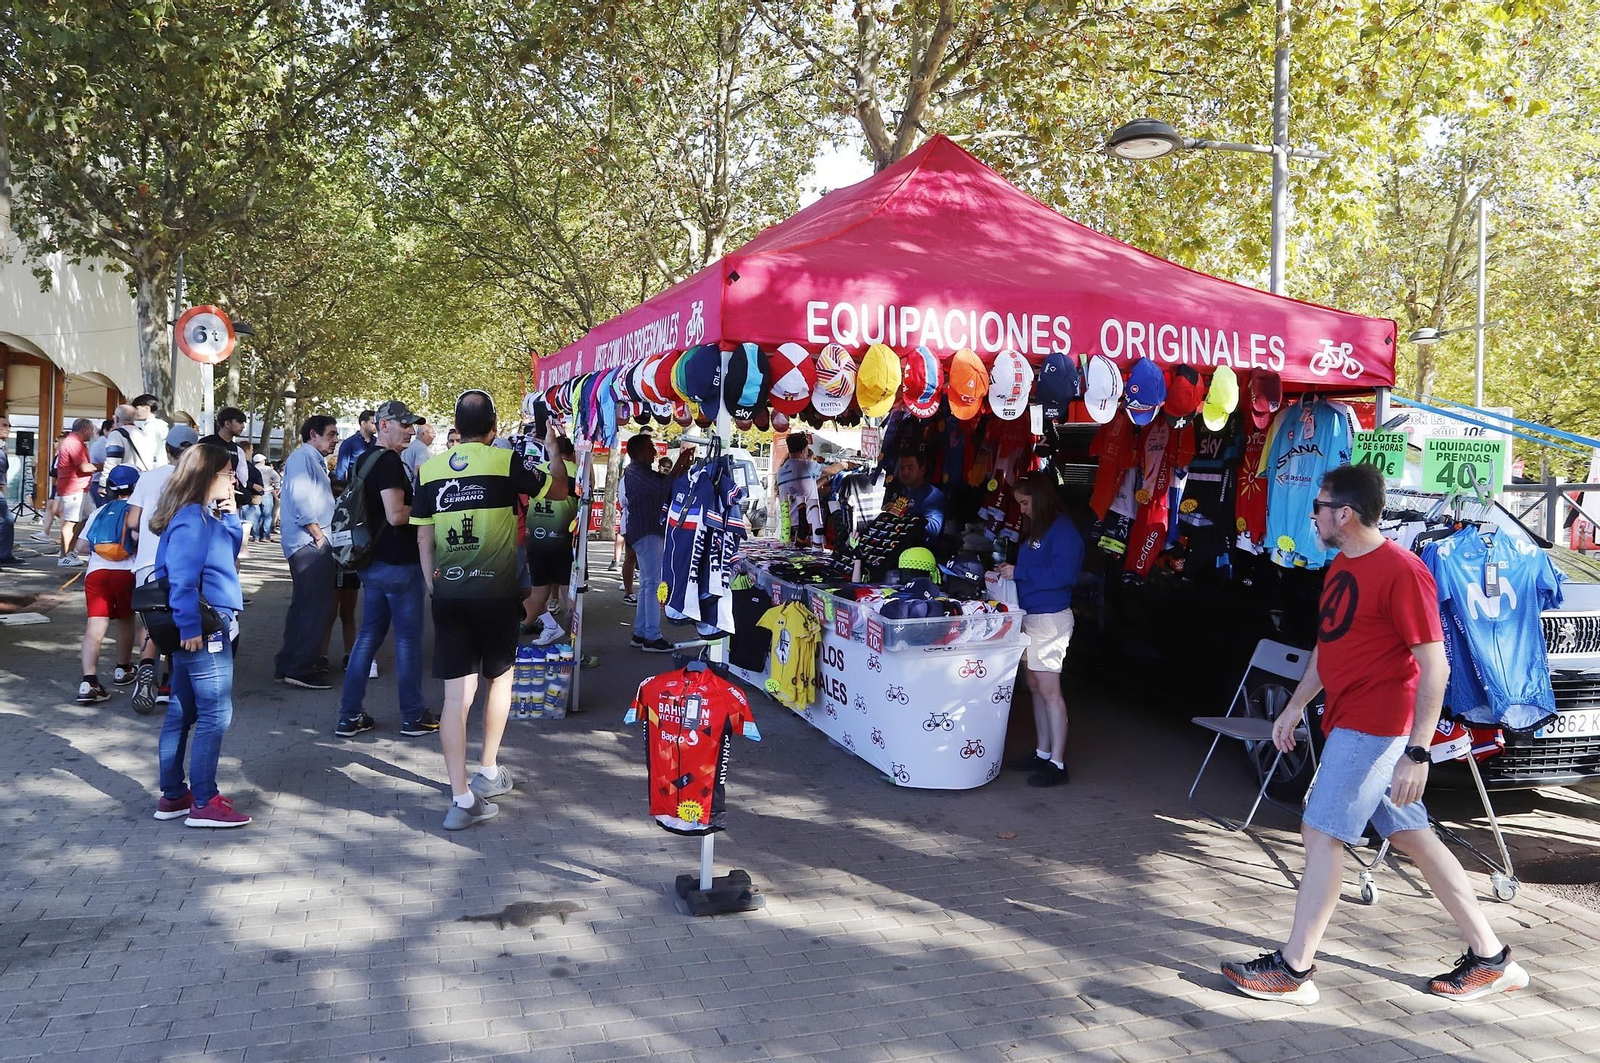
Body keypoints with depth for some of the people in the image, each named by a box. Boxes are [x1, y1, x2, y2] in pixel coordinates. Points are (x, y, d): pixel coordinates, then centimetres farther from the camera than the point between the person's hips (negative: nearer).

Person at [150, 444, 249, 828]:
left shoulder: (206, 516, 12)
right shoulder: (191, 520, -18)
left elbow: (232, 547, 22)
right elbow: (181, 578, -23)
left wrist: (229, 515, 9)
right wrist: (191, 627, -24)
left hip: (199, 629, 10)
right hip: (202, 632, -10)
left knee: (182, 712, 14)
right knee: (215, 715, -4)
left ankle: (173, 796, 23)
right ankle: (204, 803, 3)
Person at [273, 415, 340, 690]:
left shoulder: (315, 461, 23)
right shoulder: (303, 457, -7)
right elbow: (300, 499, -18)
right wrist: (319, 535, -15)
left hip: (314, 544, 11)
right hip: (309, 543, -11)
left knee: (305, 606, 15)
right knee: (317, 607, -11)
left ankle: (290, 665, 23)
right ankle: (300, 669, -7)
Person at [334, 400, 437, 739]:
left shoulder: (364, 461, 13)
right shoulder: (390, 461, -17)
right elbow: (396, 515, -24)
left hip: (373, 563, 9)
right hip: (399, 564, -9)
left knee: (369, 635, 13)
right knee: (408, 639, 1)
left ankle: (349, 717, 15)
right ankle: (413, 717, 11)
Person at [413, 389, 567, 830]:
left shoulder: (431, 468, 4)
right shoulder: (506, 462, -6)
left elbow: (423, 537, 7)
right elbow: (558, 490, 7)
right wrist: (553, 450, 22)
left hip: (447, 593, 2)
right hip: (495, 592, -2)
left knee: (456, 693, 2)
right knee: (500, 678, 20)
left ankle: (462, 798, 1)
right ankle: (489, 771, 28)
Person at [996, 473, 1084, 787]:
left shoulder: (1063, 530, -12)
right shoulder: (1037, 529, 17)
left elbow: (1062, 573, -23)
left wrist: (1019, 572, -18)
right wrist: (1008, 575, 7)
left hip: (1050, 619, -9)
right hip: (1031, 617, 10)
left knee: (1049, 690, -8)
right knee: (1035, 687, 13)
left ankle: (1057, 763, -3)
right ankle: (1043, 753, 23)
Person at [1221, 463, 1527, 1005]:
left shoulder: (1401, 571, -18)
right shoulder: (1341, 565, 11)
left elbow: (1434, 666, -20)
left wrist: (1417, 751, -24)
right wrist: (1295, 706, 21)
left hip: (1374, 726, -9)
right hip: (1349, 720, 9)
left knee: (1322, 832, -6)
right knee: (1412, 835, 13)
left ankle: (1293, 970, 3)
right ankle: (1490, 957, 25)